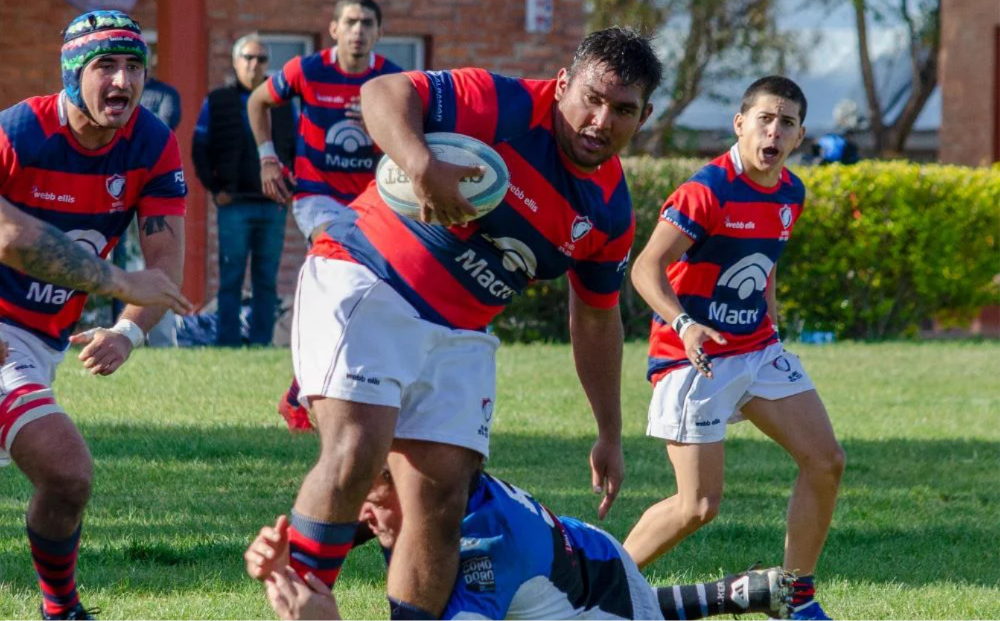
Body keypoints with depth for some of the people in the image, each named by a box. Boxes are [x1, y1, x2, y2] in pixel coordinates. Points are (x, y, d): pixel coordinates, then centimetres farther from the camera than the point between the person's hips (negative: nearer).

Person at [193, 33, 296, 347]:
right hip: (234, 205, -2)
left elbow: (298, 150, 17)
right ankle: (228, 342, -1)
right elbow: (200, 150, 6)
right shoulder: (217, 102, 7)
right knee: (231, 277, -3)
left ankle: (262, 341, 6)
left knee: (267, 280, 3)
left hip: (274, 206, 2)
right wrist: (215, 189, -4)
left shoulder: (282, 104, 12)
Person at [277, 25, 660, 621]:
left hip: (459, 336, 6)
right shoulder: (509, 108, -15)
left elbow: (596, 319, 19)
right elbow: (384, 91, -20)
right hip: (367, 282, -6)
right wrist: (422, 163, -40)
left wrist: (610, 435, 20)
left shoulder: (611, 212, 5)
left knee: (442, 500, -6)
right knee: (355, 455, -25)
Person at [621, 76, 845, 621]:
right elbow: (646, 269, -23)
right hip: (694, 355, -8)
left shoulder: (790, 193, 5)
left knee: (826, 462, 0)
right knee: (699, 506, -12)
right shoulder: (707, 191, -19)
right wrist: (684, 324, -38)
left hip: (758, 350, 8)